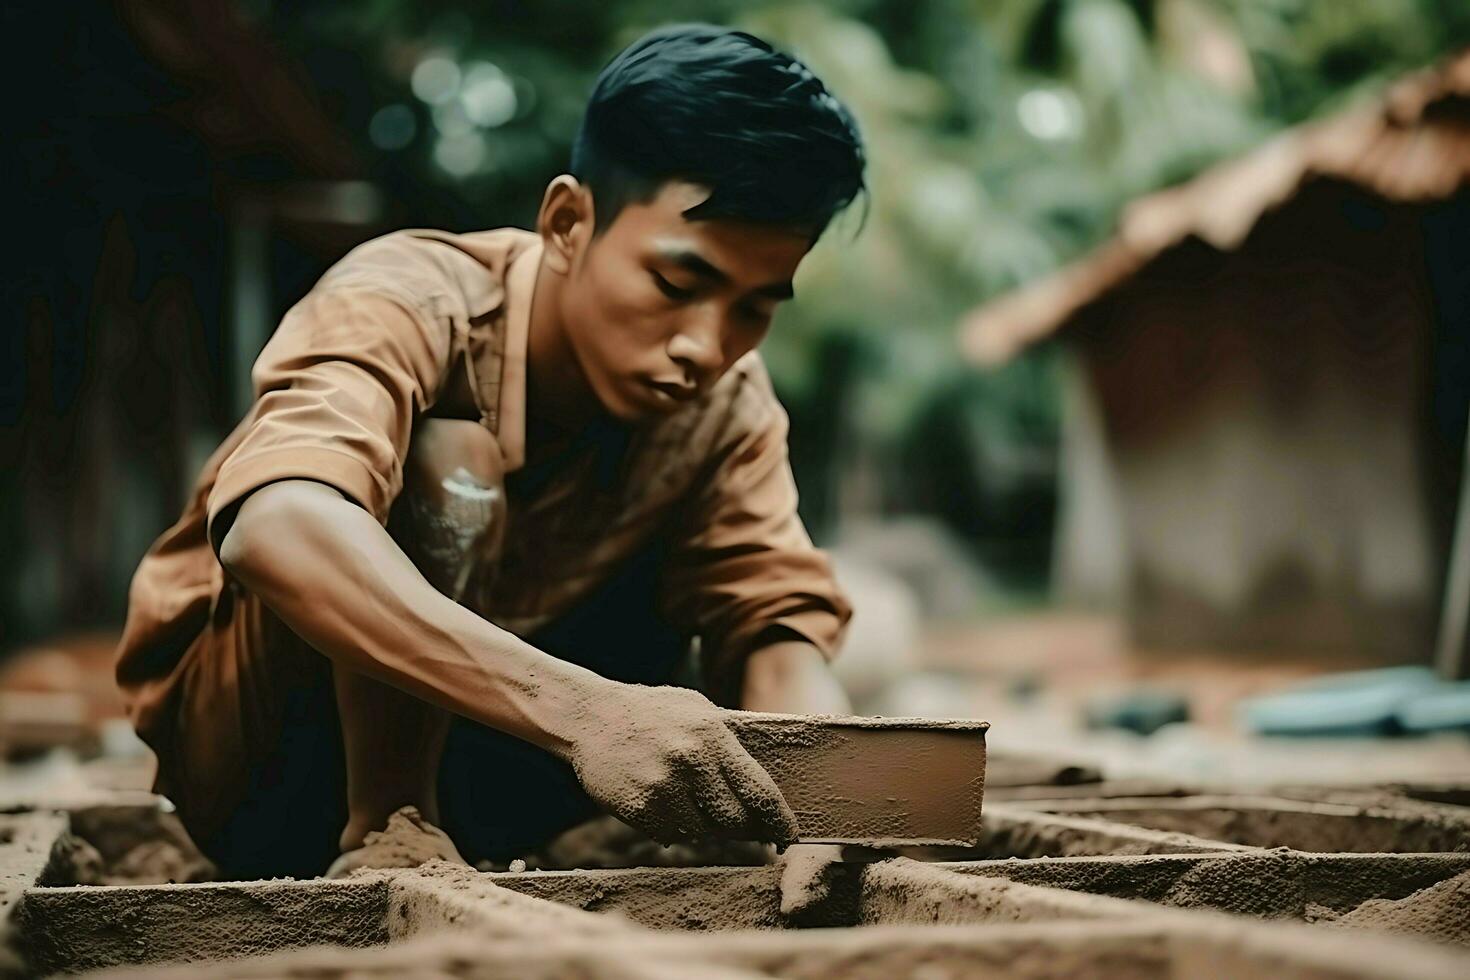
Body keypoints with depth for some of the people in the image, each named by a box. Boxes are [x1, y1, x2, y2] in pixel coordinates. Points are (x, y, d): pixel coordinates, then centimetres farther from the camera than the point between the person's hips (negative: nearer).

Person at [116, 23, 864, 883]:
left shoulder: (725, 404, -9)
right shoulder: (409, 303, -27)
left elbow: (778, 623, -16)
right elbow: (276, 530, -47)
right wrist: (581, 709, -60)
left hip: (463, 761, 6)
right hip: (249, 742, -6)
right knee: (445, 462, -30)